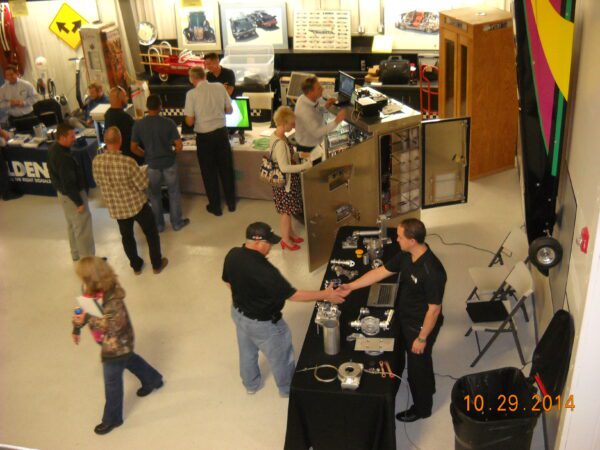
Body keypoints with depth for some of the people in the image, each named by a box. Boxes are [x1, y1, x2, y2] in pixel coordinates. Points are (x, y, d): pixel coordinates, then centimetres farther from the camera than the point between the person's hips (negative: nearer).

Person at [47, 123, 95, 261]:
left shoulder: (53, 149, -1)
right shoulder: (63, 157, -32)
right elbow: (69, 183, -28)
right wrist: (79, 202, -19)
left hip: (62, 192, 10)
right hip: (71, 195, -10)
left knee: (72, 225, 24)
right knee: (83, 228, 3)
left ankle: (77, 255, 39)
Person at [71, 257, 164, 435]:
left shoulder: (112, 297, -36)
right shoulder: (93, 290, -9)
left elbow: (114, 324, -36)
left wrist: (88, 320, -38)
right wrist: (77, 327, 14)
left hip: (117, 343, -9)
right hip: (111, 341, 9)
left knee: (112, 380, 7)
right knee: (128, 360, 32)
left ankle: (112, 419, 27)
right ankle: (153, 380, 58)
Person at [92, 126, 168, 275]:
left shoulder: (96, 161, -15)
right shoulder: (127, 162, -30)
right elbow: (144, 184, -20)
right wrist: (144, 172, 1)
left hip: (116, 208, 4)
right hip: (136, 204, -4)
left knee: (127, 237, 24)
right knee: (151, 233, 19)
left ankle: (136, 266, 39)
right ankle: (157, 264, 32)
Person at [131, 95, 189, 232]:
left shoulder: (138, 125, -10)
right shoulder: (168, 123, -14)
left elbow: (134, 148, -4)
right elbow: (179, 146, -14)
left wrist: (147, 155, 12)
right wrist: (172, 153, 7)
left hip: (152, 165, 1)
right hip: (169, 163, -1)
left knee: (155, 195, 18)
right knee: (174, 193, 16)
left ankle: (158, 225, 28)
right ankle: (177, 222, 26)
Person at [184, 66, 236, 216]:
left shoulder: (191, 94, -13)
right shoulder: (219, 87, -3)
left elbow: (190, 122, -11)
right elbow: (229, 110, 5)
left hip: (204, 136, -3)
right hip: (221, 132, 3)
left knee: (209, 172, 12)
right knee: (226, 169, 17)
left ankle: (215, 207, 23)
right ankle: (231, 203, 29)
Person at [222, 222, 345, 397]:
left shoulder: (232, 255, -16)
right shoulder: (263, 270, -39)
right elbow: (292, 295, -31)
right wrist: (325, 295, -22)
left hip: (238, 312, 7)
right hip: (262, 323, -7)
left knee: (247, 351, 31)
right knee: (280, 358, 21)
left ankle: (251, 384, 55)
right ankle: (287, 389, 45)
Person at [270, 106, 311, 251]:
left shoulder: (277, 136, 0)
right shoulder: (280, 143, -30)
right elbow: (284, 168, -32)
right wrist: (305, 166, -29)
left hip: (287, 180, 9)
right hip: (284, 182, -9)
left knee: (288, 210, 24)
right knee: (286, 211, 8)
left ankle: (290, 233, 42)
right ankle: (285, 240, 24)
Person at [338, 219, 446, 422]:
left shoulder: (432, 272, -36)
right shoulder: (406, 255, -11)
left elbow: (434, 309, -28)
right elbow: (380, 272, -1)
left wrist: (422, 338, -20)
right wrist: (351, 287, -3)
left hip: (421, 326, -8)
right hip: (406, 319, 8)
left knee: (417, 365, 14)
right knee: (418, 361, 31)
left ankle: (422, 408, 39)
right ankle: (427, 388, 58)